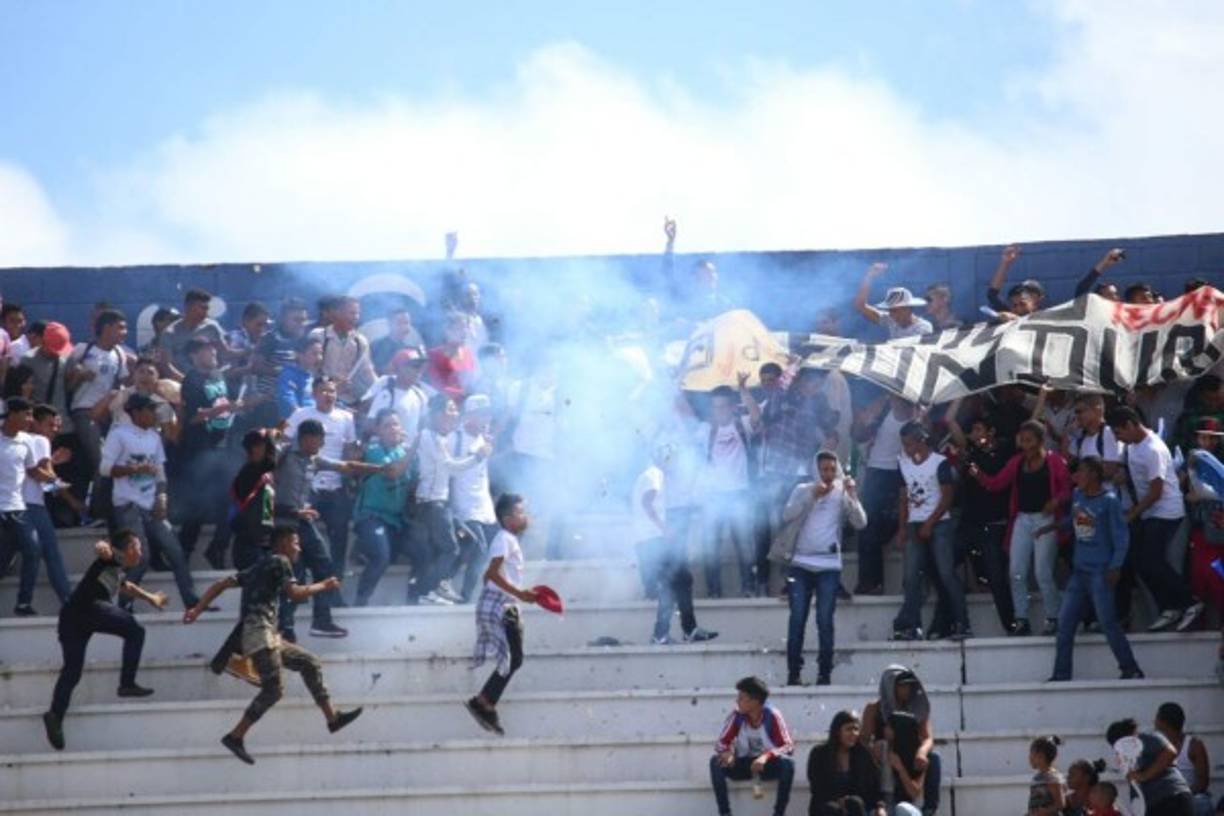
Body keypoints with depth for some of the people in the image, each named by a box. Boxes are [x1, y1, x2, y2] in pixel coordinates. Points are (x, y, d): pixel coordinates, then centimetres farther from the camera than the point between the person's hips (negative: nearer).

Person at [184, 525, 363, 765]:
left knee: (309, 663, 14)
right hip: (260, 631, -10)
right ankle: (235, 737, -17)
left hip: (269, 637, 10)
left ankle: (333, 717, 14)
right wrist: (322, 586, 1)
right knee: (273, 689, -15)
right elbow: (295, 593, -14)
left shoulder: (258, 567, 25)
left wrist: (197, 610, 12)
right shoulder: (280, 562, 0)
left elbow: (221, 584, 18)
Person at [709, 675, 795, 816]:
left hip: (768, 766, -2)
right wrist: (727, 752, -32)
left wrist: (766, 756, -38)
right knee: (716, 762, -25)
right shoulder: (736, 716, -11)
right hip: (743, 765, 2)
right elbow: (721, 744, -6)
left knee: (787, 762, -34)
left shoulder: (772, 716, -17)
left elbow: (788, 746, -20)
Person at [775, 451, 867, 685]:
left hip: (829, 566, 0)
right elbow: (787, 516, -7)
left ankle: (824, 674, -1)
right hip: (801, 563, 0)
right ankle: (793, 673, -1)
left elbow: (860, 523, -4)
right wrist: (812, 496, -15)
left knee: (825, 621, -5)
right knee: (797, 619, -4)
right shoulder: (803, 490, 8)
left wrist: (852, 496, -15)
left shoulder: (842, 494, 7)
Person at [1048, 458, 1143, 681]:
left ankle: (1131, 670, 2)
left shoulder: (1109, 501, -11)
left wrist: (1115, 567, -14)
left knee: (1107, 621, -8)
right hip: (1078, 570, 7)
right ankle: (1061, 675, 10)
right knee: (1065, 622, 4)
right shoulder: (1076, 495, 8)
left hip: (1100, 571, -7)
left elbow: (1121, 536, -10)